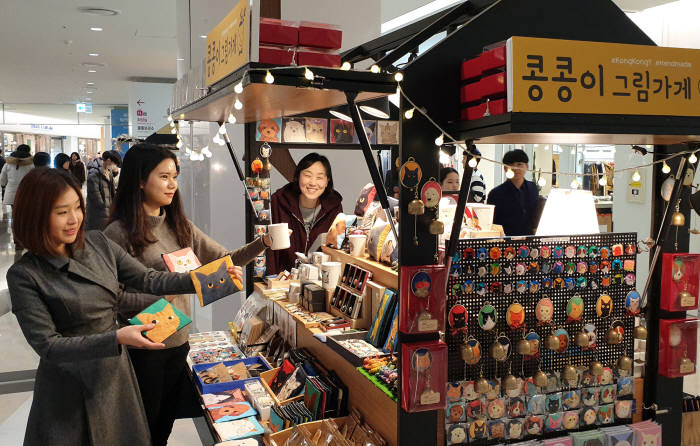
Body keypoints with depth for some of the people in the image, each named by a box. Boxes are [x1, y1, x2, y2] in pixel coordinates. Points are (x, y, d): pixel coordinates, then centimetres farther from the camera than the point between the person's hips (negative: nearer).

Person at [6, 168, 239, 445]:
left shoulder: (98, 243, -2)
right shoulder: (24, 276, -16)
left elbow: (147, 279, 1)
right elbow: (47, 345, -18)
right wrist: (116, 338, -28)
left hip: (116, 373, 5)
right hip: (70, 389, -4)